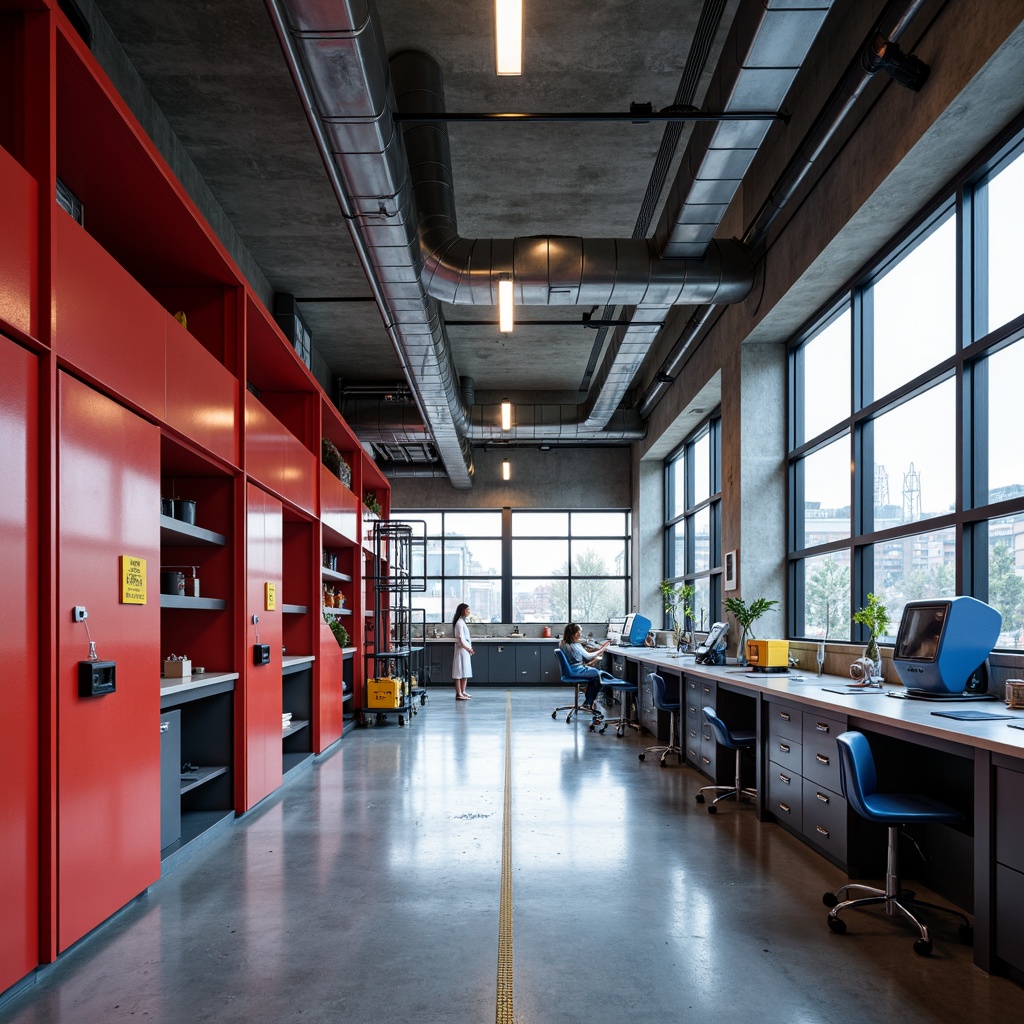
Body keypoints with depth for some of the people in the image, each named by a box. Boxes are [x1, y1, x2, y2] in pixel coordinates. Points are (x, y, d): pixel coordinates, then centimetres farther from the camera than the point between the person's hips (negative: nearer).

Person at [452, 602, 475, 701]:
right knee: (460, 672, -7)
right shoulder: (459, 622, -14)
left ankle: (462, 692, 22)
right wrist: (467, 648, -22)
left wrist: (470, 648, 12)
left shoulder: (463, 622, 16)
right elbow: (460, 638, -20)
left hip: (466, 649, 10)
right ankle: (458, 694, -6)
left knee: (466, 671, 14)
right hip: (461, 649, -10)